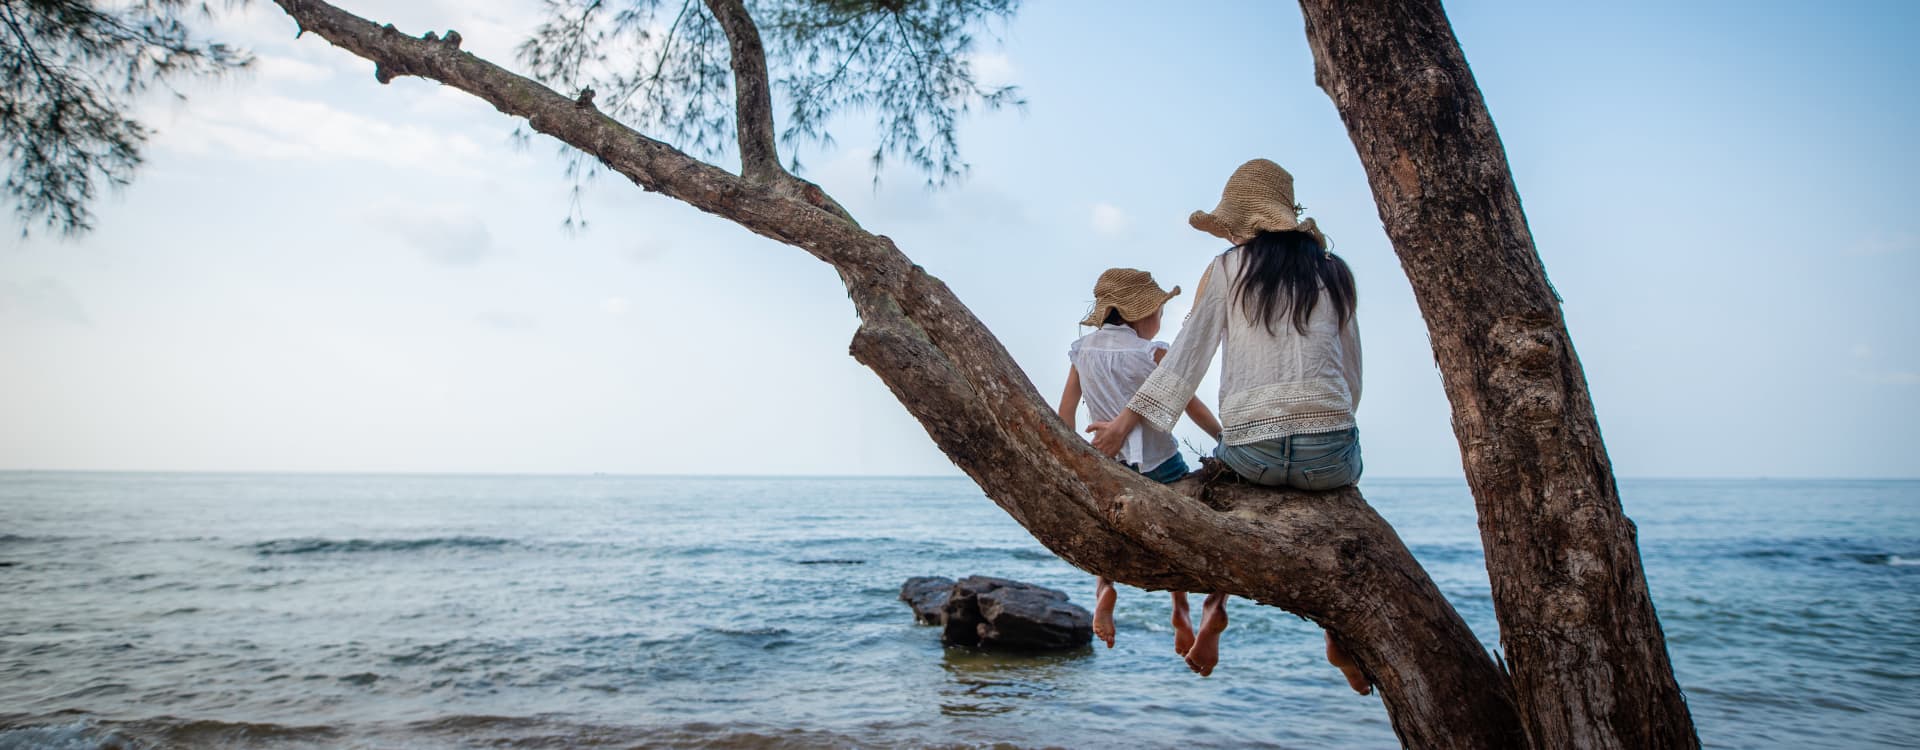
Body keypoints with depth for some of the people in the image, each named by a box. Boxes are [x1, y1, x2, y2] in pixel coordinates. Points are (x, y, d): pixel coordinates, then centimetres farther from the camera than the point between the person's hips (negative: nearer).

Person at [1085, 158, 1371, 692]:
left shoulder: (1225, 271, 7)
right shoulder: (1333, 273, 14)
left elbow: (1186, 356, 2)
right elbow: (1352, 378, 16)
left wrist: (1126, 420, 7)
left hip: (1249, 450, -1)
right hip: (1329, 449, 1)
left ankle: (1215, 603, 14)